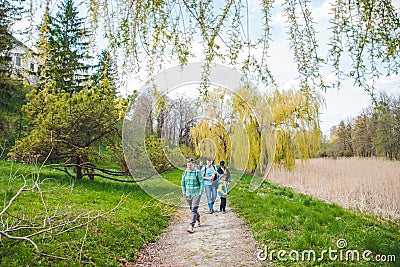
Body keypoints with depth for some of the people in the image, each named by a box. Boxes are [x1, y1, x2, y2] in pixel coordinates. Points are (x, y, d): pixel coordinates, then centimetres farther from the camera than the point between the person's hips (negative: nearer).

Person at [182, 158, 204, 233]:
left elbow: (202, 183, -5)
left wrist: (200, 193, -8)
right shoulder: (184, 173, 3)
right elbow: (183, 184, 13)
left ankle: (191, 226, -14)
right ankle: (198, 220, 41)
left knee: (194, 210, -12)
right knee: (192, 209, 17)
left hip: (196, 194, -5)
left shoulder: (197, 173, -9)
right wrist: (184, 193, 9)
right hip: (188, 195, 5)